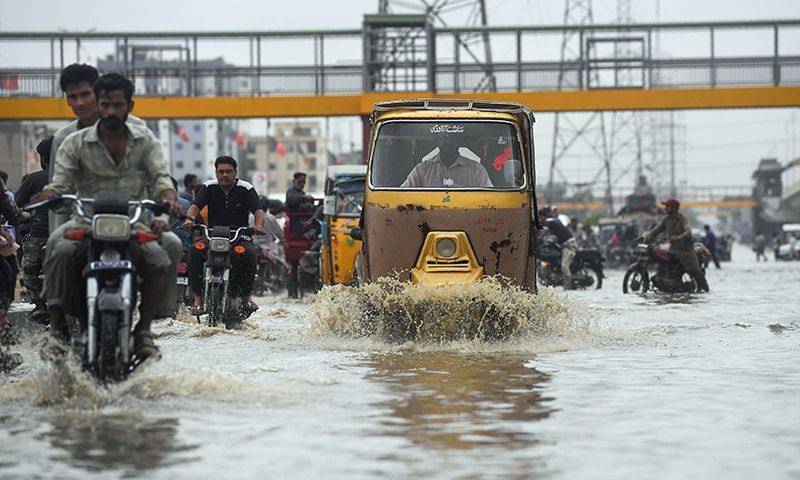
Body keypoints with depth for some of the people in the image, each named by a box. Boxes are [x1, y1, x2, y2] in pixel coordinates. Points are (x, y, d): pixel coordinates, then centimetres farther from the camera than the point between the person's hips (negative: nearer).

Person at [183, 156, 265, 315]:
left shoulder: (246, 189, 2)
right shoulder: (208, 188, 6)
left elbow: (258, 210, -11)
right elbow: (196, 205, -9)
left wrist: (258, 225, -34)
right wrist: (189, 218, -32)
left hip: (239, 237, -1)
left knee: (249, 253, -34)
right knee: (195, 251, -28)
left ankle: (247, 295, -14)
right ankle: (197, 296, -21)